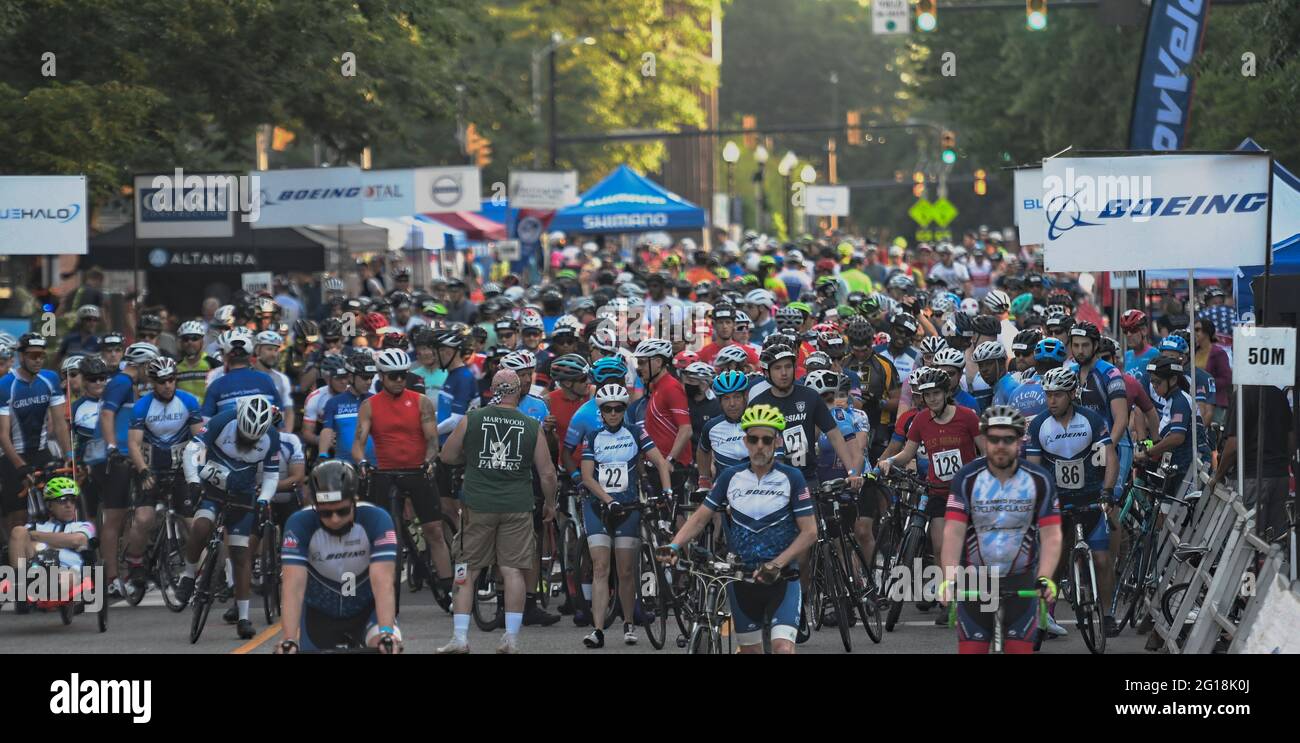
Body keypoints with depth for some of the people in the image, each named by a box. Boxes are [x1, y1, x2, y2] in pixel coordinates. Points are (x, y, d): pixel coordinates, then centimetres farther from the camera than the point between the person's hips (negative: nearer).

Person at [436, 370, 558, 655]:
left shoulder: (471, 419, -2)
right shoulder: (532, 427, 0)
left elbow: (447, 456, 8)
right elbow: (547, 473, 3)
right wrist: (550, 504, 19)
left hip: (478, 505, 0)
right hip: (517, 508, 0)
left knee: (466, 571, 7)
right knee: (513, 571, 3)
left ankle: (460, 637, 3)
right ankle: (511, 639, 2)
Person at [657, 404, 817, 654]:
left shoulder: (791, 478, -6)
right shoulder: (731, 477, 2)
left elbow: (809, 532, -8)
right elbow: (700, 518, 4)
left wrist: (777, 564, -20)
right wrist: (674, 546, -14)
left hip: (781, 578, -3)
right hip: (741, 577, 3)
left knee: (783, 647, -21)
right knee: (750, 650, 10)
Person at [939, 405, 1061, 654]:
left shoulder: (1039, 481, -9)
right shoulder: (967, 478, -12)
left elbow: (1051, 536, -16)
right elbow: (953, 533, -20)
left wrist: (1045, 578, -32)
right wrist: (948, 579, -34)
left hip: (1021, 578, 0)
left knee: (1020, 648, -6)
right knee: (971, 649, -3)